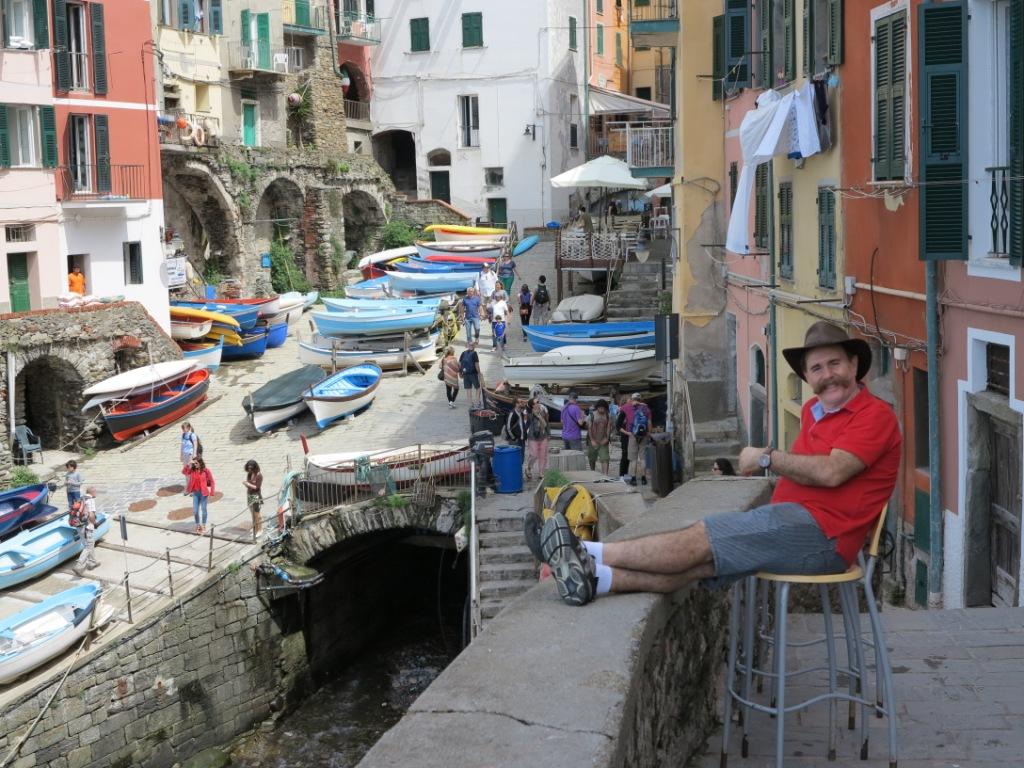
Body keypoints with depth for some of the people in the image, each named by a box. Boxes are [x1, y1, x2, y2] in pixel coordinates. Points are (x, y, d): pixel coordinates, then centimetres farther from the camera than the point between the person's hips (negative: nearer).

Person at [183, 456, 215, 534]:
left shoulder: (206, 471, -11)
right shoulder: (192, 470, 1)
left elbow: (211, 482, -7)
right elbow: (183, 472, -10)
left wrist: (211, 493, -10)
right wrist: (188, 464, -18)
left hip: (203, 493, -4)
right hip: (195, 493, 4)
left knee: (203, 509, 8)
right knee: (195, 510, 6)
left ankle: (203, 526, 22)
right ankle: (198, 525, 23)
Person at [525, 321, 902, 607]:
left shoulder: (875, 415, -7)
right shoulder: (812, 410, 21)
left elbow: (832, 471, -19)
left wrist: (765, 458, -10)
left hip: (821, 532, -7)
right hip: (794, 519, 7)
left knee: (703, 539, -14)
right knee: (702, 560, -11)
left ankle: (589, 555, -12)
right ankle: (593, 577, -24)